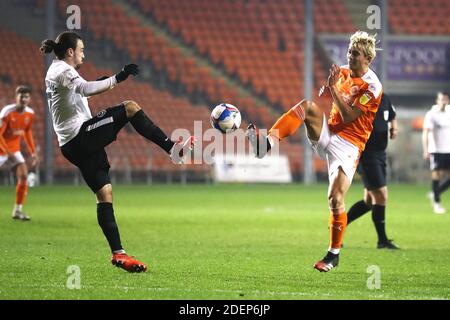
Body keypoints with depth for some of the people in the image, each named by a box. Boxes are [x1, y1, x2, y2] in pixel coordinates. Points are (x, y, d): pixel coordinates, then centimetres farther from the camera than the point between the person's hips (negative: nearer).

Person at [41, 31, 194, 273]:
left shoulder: (54, 72, 22)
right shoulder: (63, 71, -9)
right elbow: (85, 88, -30)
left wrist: (98, 86, 32)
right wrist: (117, 79, -36)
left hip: (72, 146, 10)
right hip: (81, 135, -10)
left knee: (104, 194, 5)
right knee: (130, 107, -14)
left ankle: (118, 253, 1)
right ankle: (172, 149, -16)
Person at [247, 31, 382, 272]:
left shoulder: (372, 86, -11)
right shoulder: (343, 72, 10)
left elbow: (348, 116, -17)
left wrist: (333, 88, -20)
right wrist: (327, 83, -1)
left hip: (348, 145, -6)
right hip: (327, 133, 6)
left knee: (335, 198, -13)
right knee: (307, 105, -23)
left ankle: (334, 254, 3)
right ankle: (267, 143, -36)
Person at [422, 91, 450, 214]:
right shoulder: (431, 114, -6)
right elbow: (425, 133, -12)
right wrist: (426, 150, -21)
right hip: (436, 150, -5)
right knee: (437, 174, -3)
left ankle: (435, 194, 21)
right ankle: (437, 203, 6)